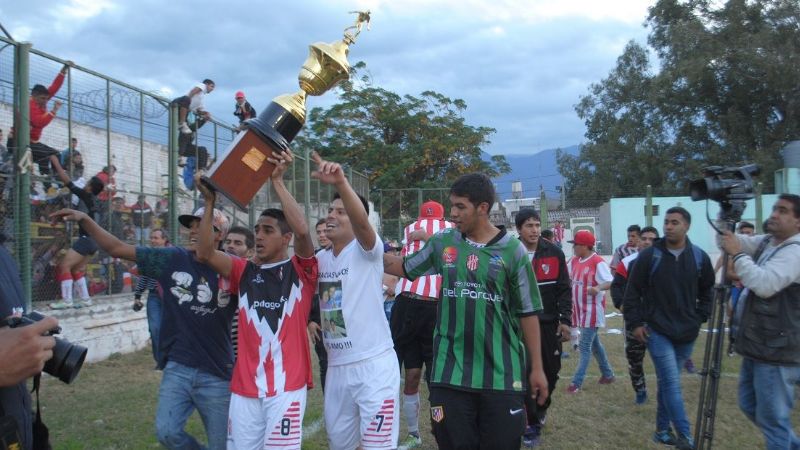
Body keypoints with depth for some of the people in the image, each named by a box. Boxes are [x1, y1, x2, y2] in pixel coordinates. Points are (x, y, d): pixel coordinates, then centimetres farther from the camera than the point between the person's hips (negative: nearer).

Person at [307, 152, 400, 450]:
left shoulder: (366, 251, -10)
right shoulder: (320, 259, 9)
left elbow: (362, 221, -32)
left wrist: (341, 182, -45)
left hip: (374, 365, -7)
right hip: (336, 367, 7)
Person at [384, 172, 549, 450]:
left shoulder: (512, 250, -4)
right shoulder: (442, 243, 3)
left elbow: (528, 312, 1)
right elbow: (405, 268, 18)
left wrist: (537, 368, 1)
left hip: (501, 373, -2)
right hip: (450, 371, 2)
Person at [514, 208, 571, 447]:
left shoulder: (554, 253, -1)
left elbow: (564, 289, 2)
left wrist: (565, 320, -3)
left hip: (549, 323, 2)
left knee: (551, 371, 12)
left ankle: (541, 407, 41)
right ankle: (533, 424, 12)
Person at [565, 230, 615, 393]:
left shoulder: (598, 262, -18)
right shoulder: (574, 260, 7)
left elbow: (610, 282, -26)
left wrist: (598, 288, -44)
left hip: (592, 311, -9)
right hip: (580, 310, 9)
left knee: (584, 346, -7)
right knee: (594, 343, 18)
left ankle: (577, 382, -4)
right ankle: (608, 374, 33)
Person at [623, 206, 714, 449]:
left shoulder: (700, 257, 2)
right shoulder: (649, 256, -7)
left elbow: (707, 292, 15)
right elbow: (632, 292, -2)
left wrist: (700, 319, 7)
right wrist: (635, 323, -5)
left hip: (686, 333, 3)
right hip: (657, 331, -3)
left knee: (668, 381, 13)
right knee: (671, 382, -9)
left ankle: (662, 430, 25)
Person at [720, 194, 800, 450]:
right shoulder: (766, 242, 10)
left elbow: (765, 284, -31)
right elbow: (729, 240, 11)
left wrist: (737, 254, -24)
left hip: (776, 353, -9)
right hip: (756, 347, 9)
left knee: (772, 418, 0)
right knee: (750, 406, 21)